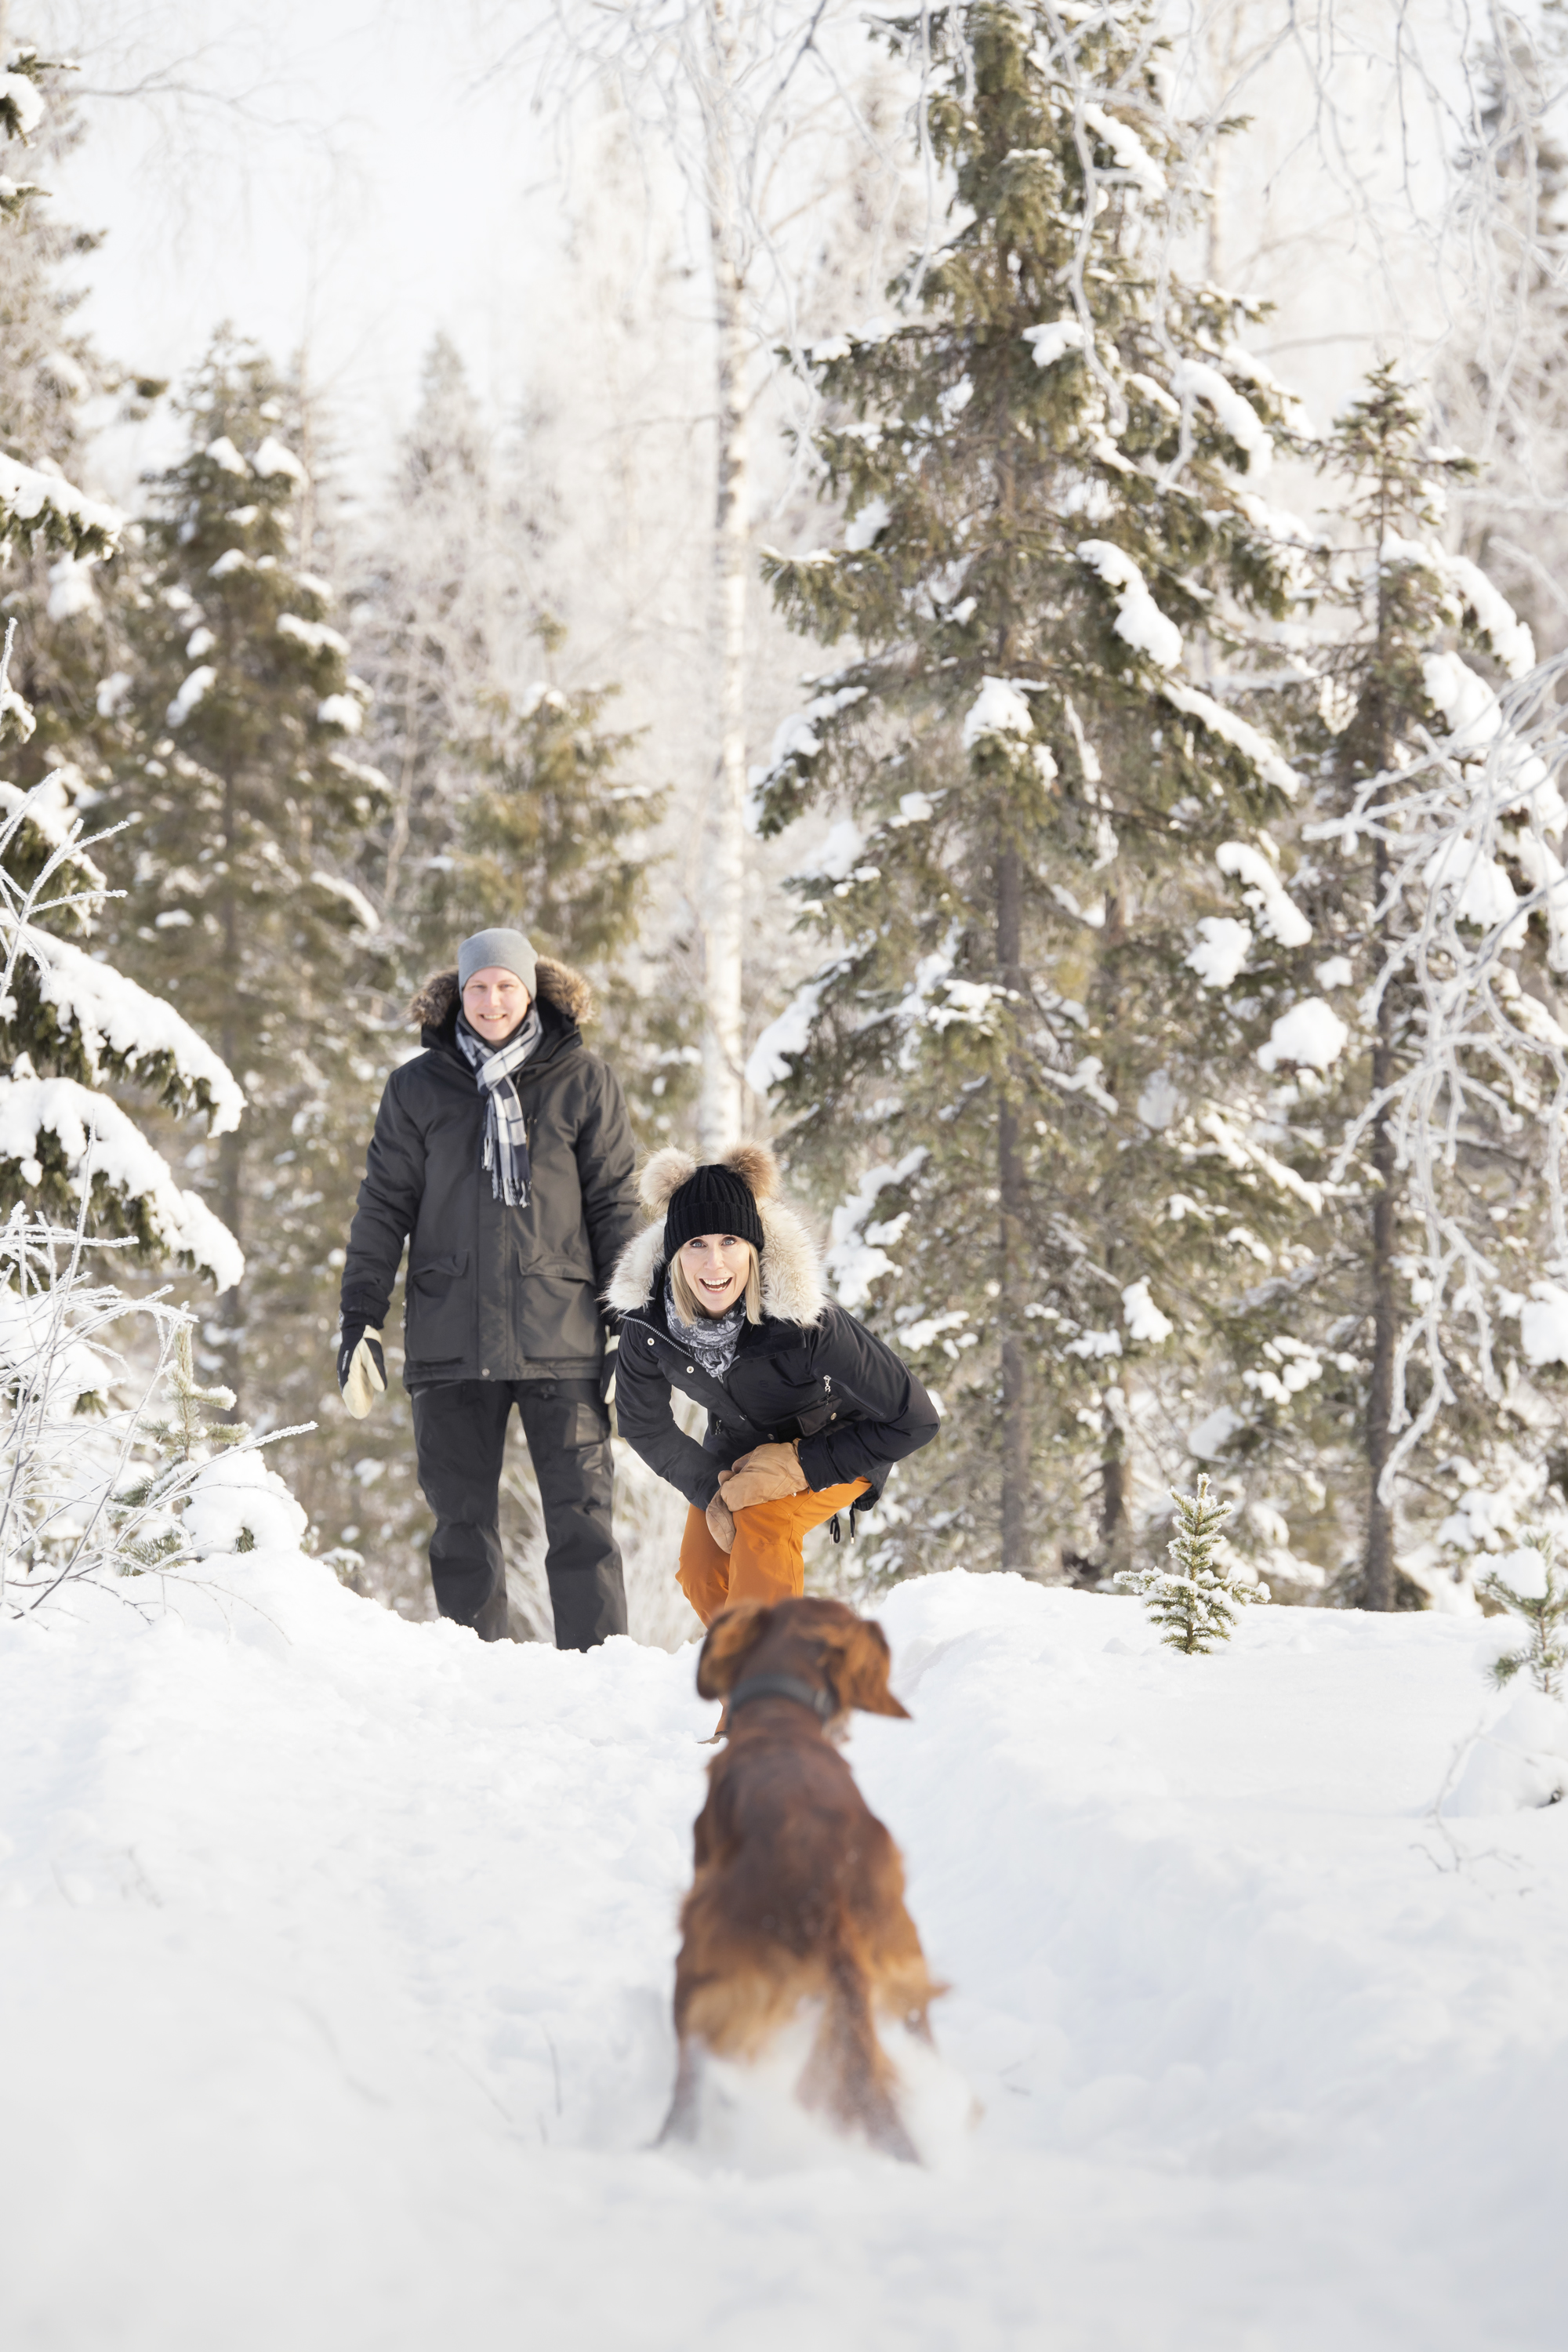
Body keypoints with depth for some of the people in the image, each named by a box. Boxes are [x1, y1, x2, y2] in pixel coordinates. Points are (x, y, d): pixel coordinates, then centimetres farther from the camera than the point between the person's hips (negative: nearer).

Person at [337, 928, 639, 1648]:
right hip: (451, 1340, 1)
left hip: (561, 1338, -1)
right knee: (463, 1521, 4)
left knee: (581, 1514, -4)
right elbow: (382, 1208, 9)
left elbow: (615, 1205, 7)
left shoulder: (582, 1082, 5)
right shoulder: (418, 1088, 8)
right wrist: (359, 1318, 2)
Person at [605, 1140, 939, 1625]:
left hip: (835, 1443, -4)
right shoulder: (647, 1318, -26)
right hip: (741, 1442, 4)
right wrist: (711, 1492, -15)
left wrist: (798, 1467, -28)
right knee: (702, 1572, -10)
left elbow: (914, 1420, -28)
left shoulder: (808, 1325, -38)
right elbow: (643, 1426, -4)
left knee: (762, 1525, -29)